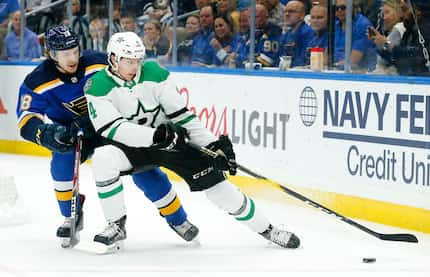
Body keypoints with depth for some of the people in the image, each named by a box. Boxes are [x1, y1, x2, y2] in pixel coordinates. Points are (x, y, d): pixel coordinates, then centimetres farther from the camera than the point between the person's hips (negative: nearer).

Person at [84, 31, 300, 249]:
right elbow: (112, 129, -25)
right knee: (103, 158, -31)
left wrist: (213, 145, -13)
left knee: (213, 181, -6)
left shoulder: (154, 74, -13)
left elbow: (181, 114, -8)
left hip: (172, 141, 1)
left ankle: (266, 229, 9)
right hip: (131, 145, -1)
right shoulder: (98, 87, -17)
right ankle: (117, 226, -16)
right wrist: (157, 135, -36)